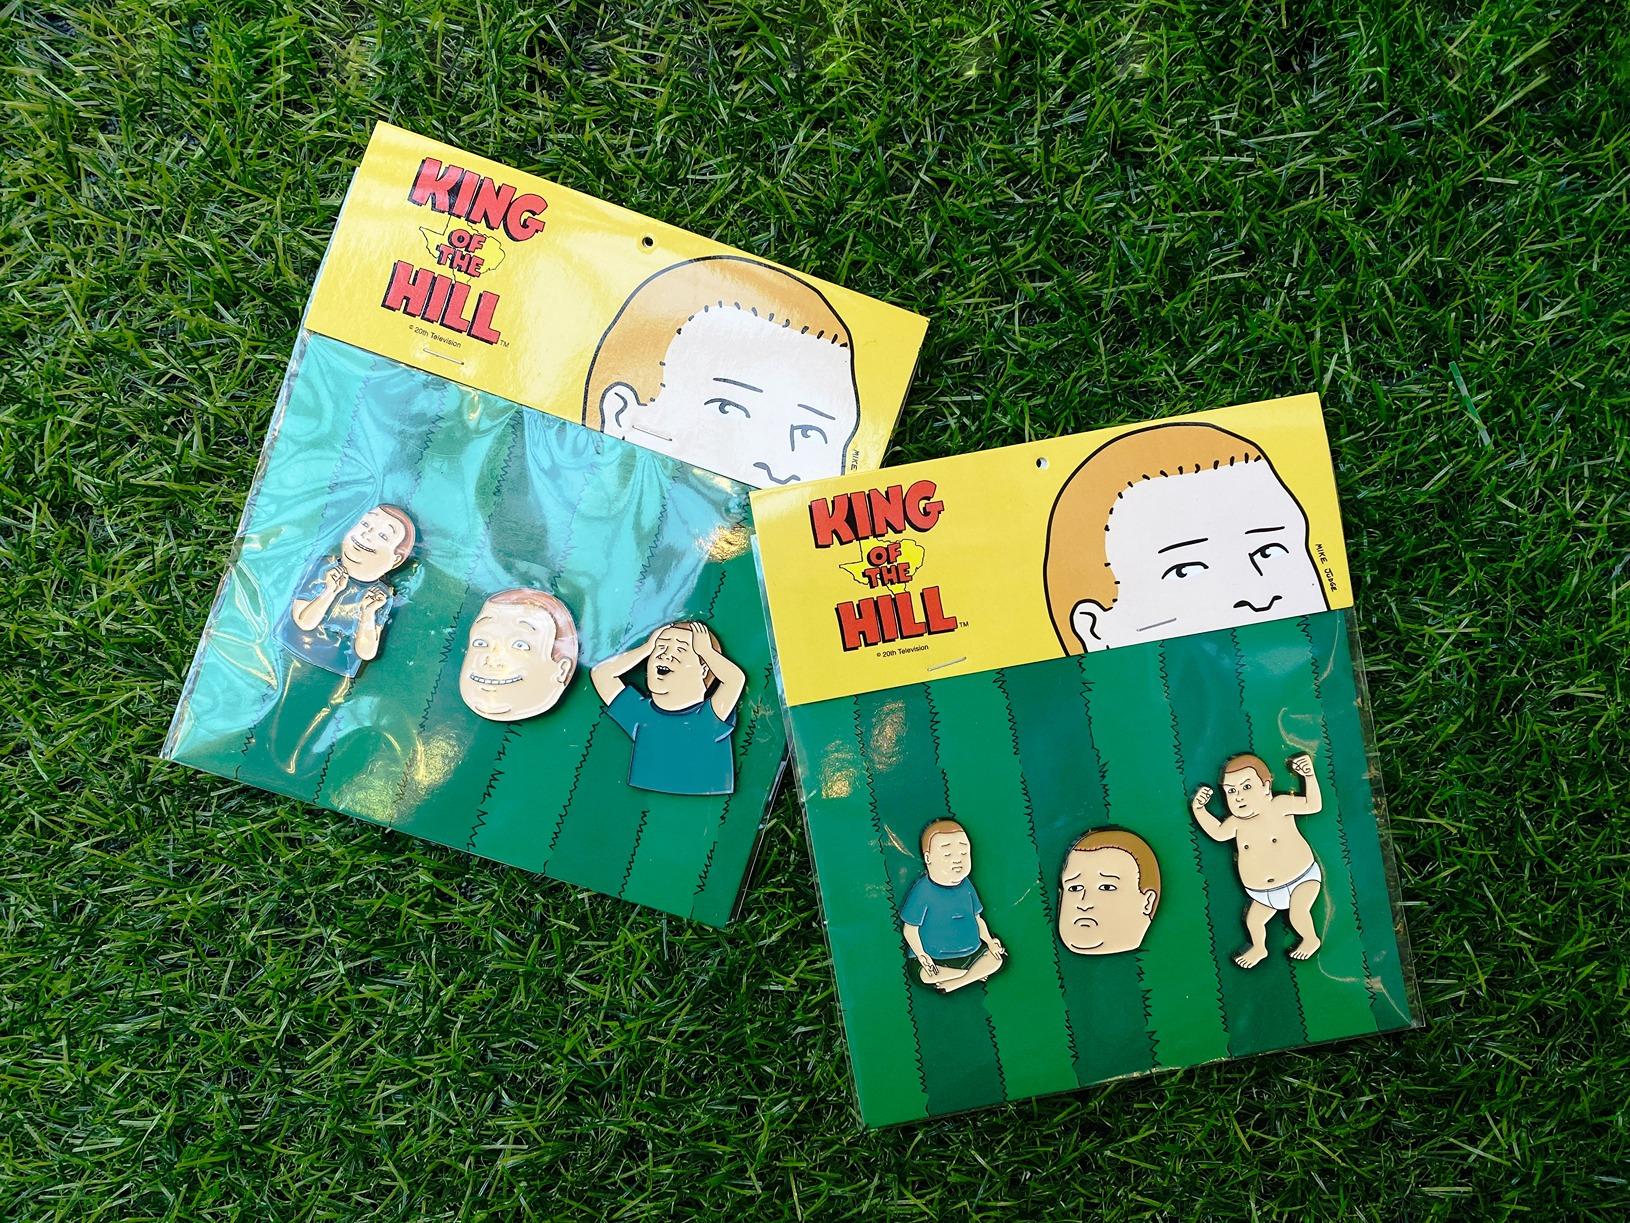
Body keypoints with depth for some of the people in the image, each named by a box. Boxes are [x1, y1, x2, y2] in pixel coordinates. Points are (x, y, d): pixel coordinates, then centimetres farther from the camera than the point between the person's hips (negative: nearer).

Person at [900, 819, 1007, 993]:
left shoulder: (966, 886, 2)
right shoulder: (923, 891, -15)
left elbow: (977, 919, 14)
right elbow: (910, 929, -12)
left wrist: (989, 941, 2)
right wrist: (921, 955, -21)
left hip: (972, 951, 6)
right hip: (936, 957, -5)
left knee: (997, 958, -8)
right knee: (924, 975, -30)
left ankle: (954, 983, -7)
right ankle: (973, 973, -12)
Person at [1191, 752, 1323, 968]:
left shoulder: (1279, 805, -18)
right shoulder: (1237, 822, -7)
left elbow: (1314, 805, -18)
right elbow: (1218, 833, 9)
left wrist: (1309, 776, -25)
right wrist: (1199, 809, 0)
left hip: (1301, 879, -5)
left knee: (1297, 914, -23)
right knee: (1253, 920, 7)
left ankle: (1311, 940, 8)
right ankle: (1259, 949, 38)